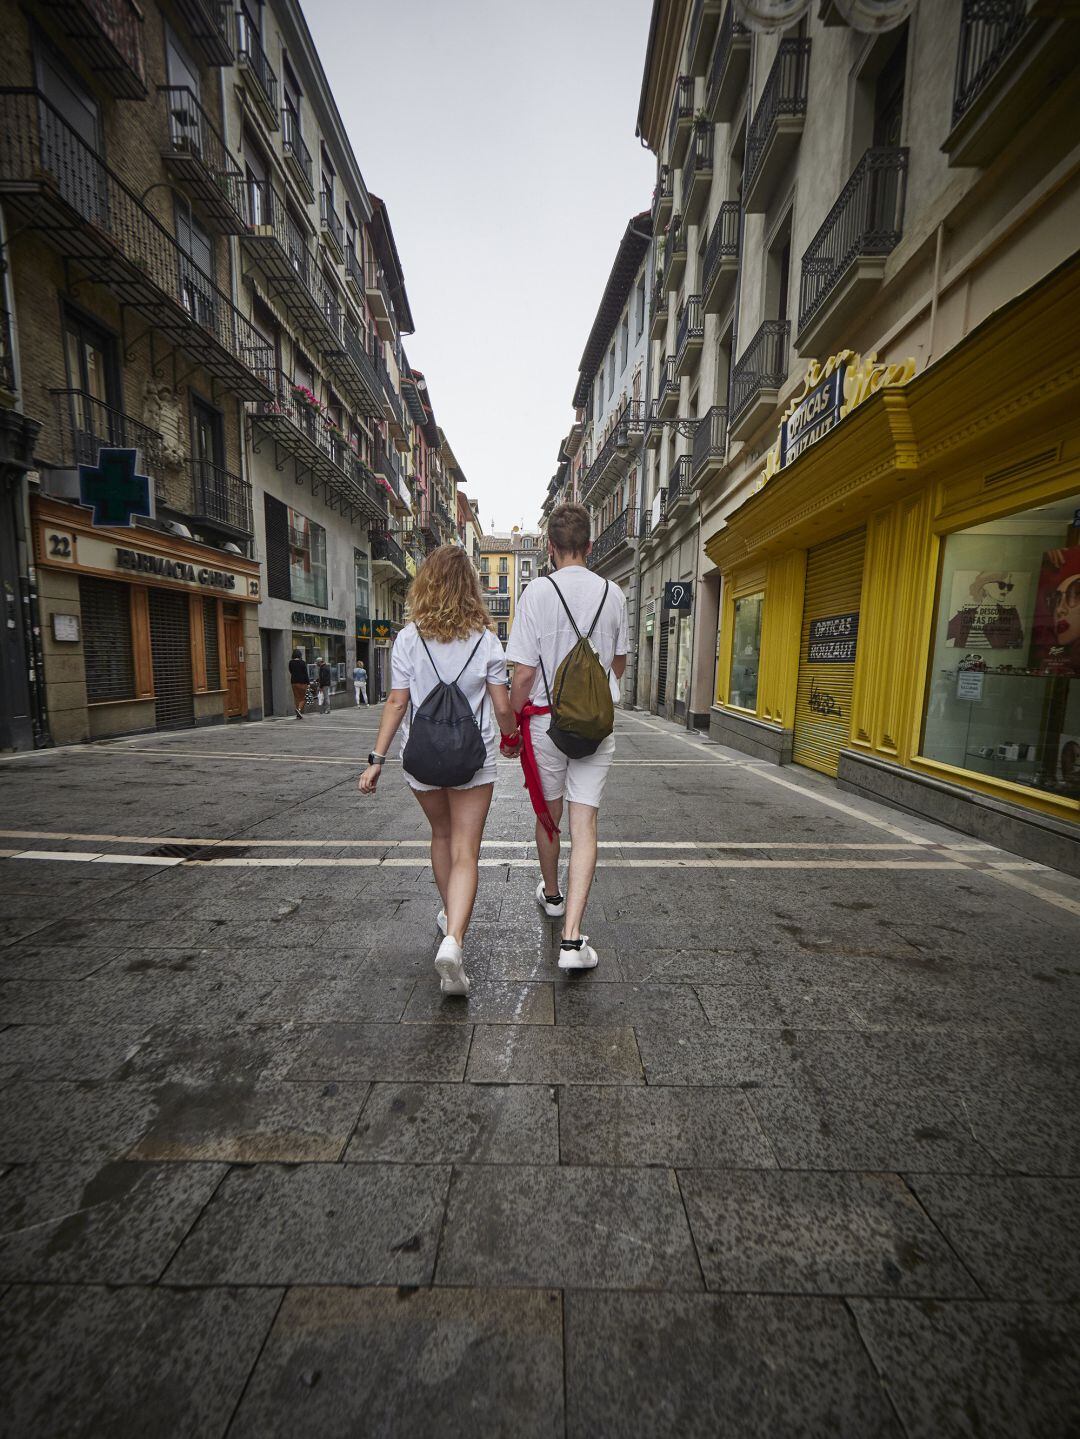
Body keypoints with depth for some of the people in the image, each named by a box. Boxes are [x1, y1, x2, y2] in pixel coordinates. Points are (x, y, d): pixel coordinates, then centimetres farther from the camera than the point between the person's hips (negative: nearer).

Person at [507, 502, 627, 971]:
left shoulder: (538, 593, -8)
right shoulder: (613, 594, 3)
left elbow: (524, 673, -12)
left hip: (547, 718, -1)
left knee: (548, 814, 18)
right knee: (584, 824, 2)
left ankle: (551, 894, 40)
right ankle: (572, 937, -1)